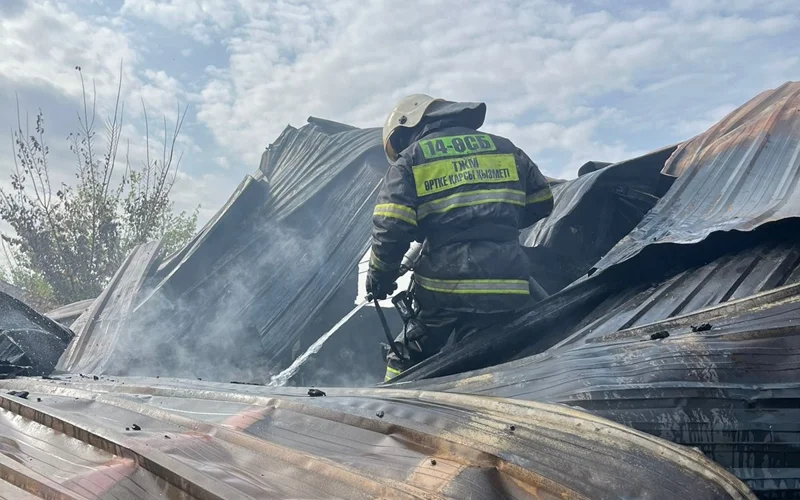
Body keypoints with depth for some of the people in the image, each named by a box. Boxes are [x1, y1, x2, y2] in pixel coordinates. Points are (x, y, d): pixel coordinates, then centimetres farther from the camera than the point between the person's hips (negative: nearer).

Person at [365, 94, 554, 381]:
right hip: (507, 290, 3)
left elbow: (391, 226, -8)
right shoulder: (504, 148, 15)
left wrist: (380, 274, 7)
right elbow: (541, 202, 21)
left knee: (408, 360, 18)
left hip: (443, 285, -3)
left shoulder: (410, 158, 3)